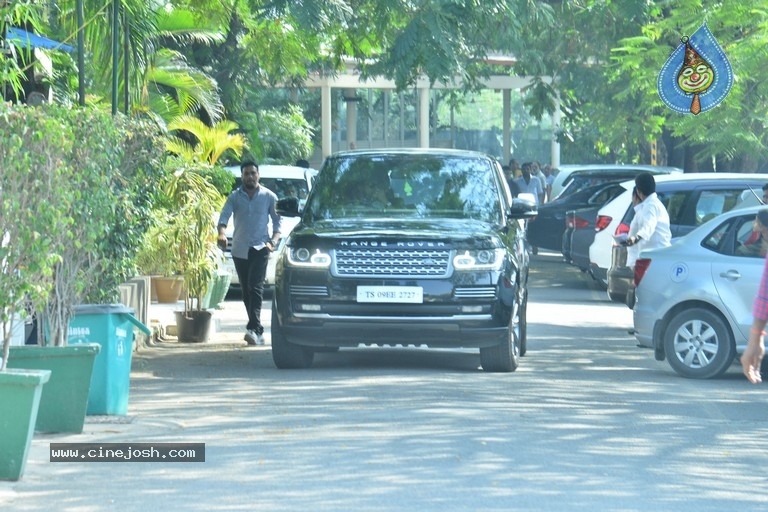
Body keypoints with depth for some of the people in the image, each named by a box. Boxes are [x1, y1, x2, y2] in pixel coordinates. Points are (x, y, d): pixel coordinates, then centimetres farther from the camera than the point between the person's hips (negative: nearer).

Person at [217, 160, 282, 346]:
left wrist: (273, 241, -8)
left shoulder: (269, 197, 5)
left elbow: (277, 221, 8)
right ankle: (256, 330, 12)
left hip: (260, 248, -3)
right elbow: (224, 216, -4)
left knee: (255, 288, -17)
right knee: (246, 291, 6)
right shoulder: (235, 197, 7)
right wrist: (222, 233, -24)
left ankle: (254, 329, -27)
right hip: (239, 250, 3)